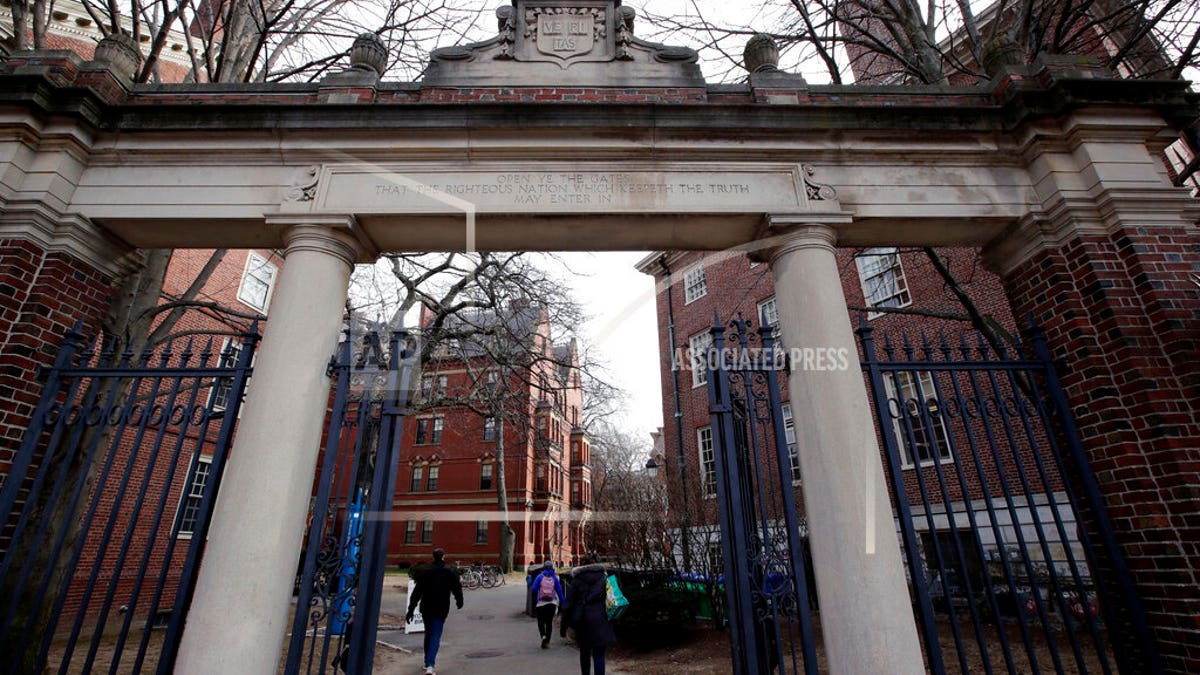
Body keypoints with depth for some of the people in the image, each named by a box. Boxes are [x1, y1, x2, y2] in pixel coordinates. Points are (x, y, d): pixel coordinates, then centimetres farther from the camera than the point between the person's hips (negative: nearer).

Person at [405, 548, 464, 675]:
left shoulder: (426, 572, 0)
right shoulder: (450, 572, -4)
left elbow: (416, 592, -3)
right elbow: (457, 588, 1)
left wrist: (411, 610, -2)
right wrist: (459, 601, 19)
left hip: (426, 609, 3)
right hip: (441, 610, -3)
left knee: (428, 635, 21)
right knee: (435, 637, -1)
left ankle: (428, 662, 30)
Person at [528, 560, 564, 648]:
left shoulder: (539, 577, -4)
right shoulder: (555, 578, 1)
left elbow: (533, 589, -9)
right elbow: (559, 591, 1)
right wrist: (562, 603, 7)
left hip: (541, 603, -1)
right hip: (552, 603, 1)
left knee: (541, 621, 12)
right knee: (549, 622, 12)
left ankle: (543, 635, -13)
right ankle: (547, 642, 8)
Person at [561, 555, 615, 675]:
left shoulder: (576, 580, 1)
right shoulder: (603, 578, 3)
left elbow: (568, 604, 0)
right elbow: (610, 600, 3)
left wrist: (564, 625, 4)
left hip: (582, 621, 1)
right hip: (600, 621, -1)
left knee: (584, 653, 20)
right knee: (599, 655, 1)